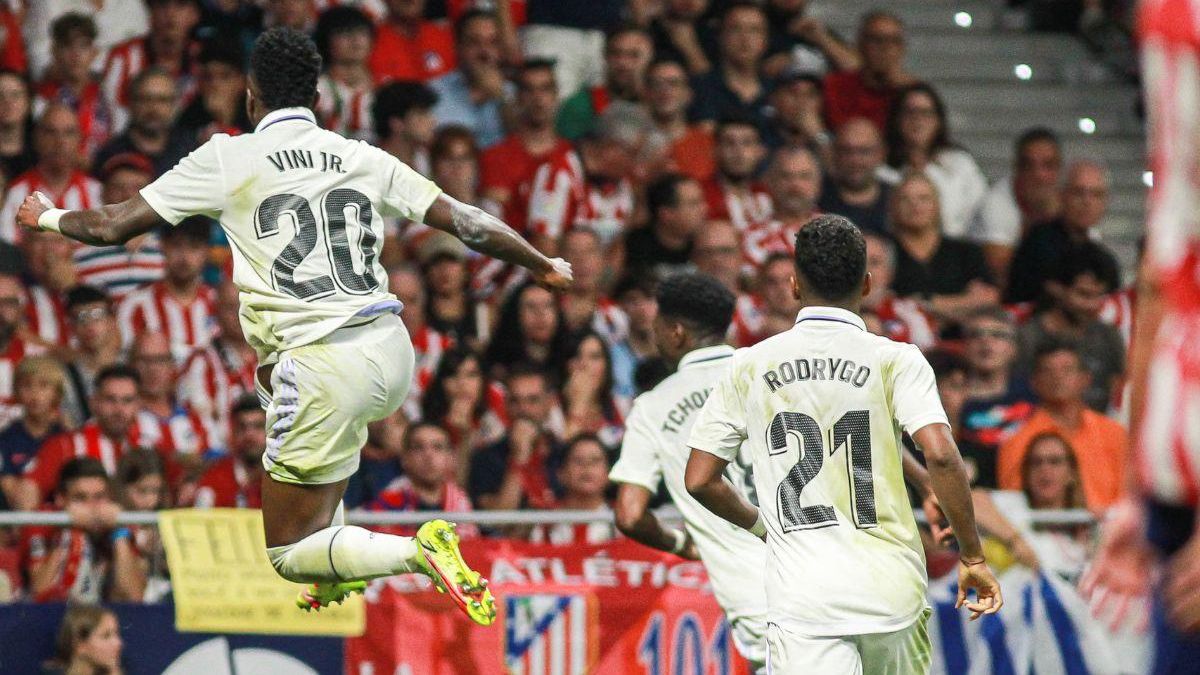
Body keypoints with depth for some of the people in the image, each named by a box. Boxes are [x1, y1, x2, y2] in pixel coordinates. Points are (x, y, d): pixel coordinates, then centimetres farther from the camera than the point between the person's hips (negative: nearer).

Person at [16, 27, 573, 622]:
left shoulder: (227, 159, 0)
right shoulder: (363, 158, 9)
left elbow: (114, 226, 4)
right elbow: (464, 221, 11)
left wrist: (48, 217, 25)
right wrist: (544, 267, 27)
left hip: (325, 373, -6)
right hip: (391, 351, 6)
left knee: (289, 555, 7)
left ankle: (419, 551, -21)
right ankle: (338, 576, 35)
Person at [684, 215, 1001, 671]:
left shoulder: (747, 367, 5)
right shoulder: (895, 361, -1)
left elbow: (699, 481, 6)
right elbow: (941, 456, -14)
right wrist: (972, 557, -5)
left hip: (801, 595, -1)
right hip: (891, 584, 1)